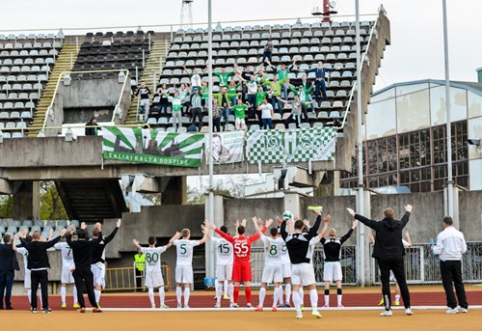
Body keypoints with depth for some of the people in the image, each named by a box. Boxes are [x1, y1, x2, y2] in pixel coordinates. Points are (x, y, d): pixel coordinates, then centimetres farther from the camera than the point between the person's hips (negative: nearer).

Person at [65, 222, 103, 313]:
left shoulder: (74, 244, -5)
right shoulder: (89, 244, -6)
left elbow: (68, 239, 17)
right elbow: (99, 239, 9)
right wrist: (99, 230, 23)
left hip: (78, 270, 0)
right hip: (87, 270, 0)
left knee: (79, 289, 1)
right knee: (90, 289, 2)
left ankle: (82, 307, -4)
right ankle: (95, 307, 2)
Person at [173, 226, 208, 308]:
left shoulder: (178, 242, 0)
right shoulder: (191, 243, -7)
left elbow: (171, 241, 25)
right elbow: (203, 240, 4)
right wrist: (206, 232, 21)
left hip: (179, 265, 3)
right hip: (187, 265, -3)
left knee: (178, 285, 11)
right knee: (187, 285, -4)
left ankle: (179, 304, 12)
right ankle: (186, 304, -11)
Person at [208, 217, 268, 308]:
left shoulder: (234, 239, -4)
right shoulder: (249, 239, -6)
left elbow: (223, 234, 4)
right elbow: (260, 233, 2)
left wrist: (214, 228, 14)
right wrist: (266, 226, 15)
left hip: (237, 263, 1)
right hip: (246, 263, -1)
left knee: (236, 284, 3)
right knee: (247, 284, 0)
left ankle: (235, 303, 4)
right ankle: (248, 303, -2)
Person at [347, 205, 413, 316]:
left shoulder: (380, 225, -5)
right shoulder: (399, 224, 4)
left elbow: (367, 221, 8)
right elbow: (405, 218, 26)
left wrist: (354, 215, 23)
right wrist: (408, 211, 49)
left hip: (384, 259, -3)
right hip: (397, 258, 3)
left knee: (385, 283, 0)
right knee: (402, 282, 8)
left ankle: (388, 309, -3)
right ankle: (408, 307, 6)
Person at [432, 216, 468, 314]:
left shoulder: (442, 235, -8)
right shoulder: (459, 234, 2)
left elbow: (438, 251, -10)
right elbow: (464, 249, 5)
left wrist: (433, 248, 11)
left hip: (446, 260, -3)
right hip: (457, 260, 4)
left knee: (448, 284, 2)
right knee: (459, 283, 12)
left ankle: (453, 307, -4)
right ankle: (464, 306, 11)